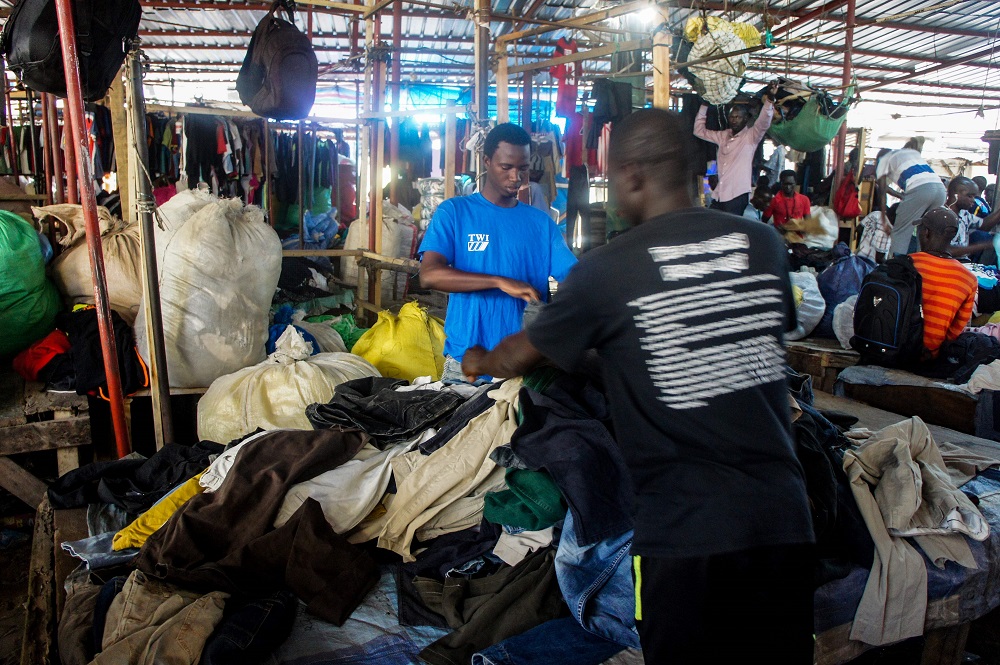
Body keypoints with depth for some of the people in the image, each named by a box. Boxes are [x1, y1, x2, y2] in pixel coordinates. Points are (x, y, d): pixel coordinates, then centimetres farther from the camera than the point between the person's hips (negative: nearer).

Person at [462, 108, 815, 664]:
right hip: (783, 516, 5)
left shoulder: (606, 270, -8)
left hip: (687, 529, -4)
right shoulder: (765, 243, 3)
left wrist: (479, 362, 31)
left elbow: (520, 356, 7)